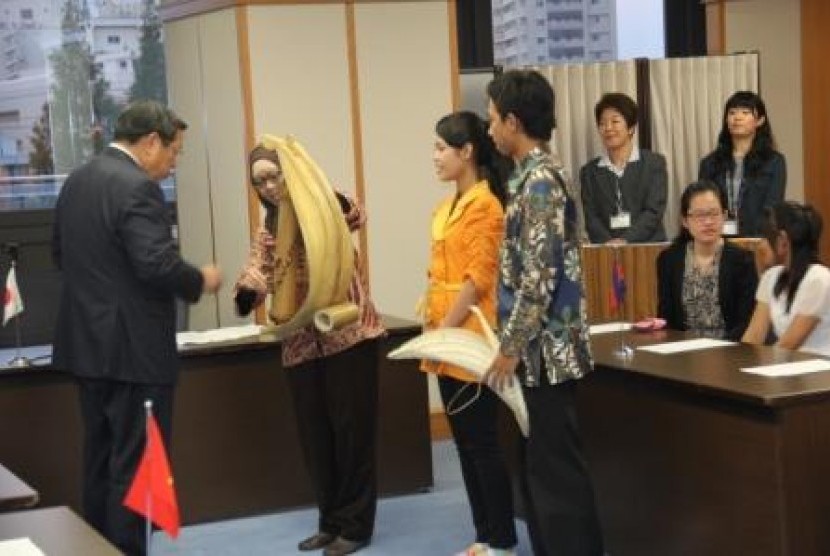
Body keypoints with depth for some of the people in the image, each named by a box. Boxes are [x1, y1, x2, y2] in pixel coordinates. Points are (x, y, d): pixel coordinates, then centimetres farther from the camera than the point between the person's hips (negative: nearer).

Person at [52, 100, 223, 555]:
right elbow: (158, 264, -25)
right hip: (134, 348, -9)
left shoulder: (76, 181, 11)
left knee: (101, 458, 16)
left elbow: (61, 254, 19)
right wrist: (201, 280, -7)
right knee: (135, 464, -1)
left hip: (88, 343, 9)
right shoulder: (137, 187, -18)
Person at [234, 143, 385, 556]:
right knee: (315, 437, 10)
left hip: (349, 335, -5)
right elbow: (255, 273, -1)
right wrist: (248, 293, -24)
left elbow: (355, 217, -23)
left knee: (351, 430, 0)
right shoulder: (267, 233, 12)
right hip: (301, 345, 5)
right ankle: (331, 522, 23)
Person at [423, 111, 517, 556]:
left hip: (470, 338, -9)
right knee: (464, 442, 12)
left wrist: (445, 329, -16)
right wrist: (434, 328, 11)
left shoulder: (484, 205, -12)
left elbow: (478, 278, -17)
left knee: (483, 442, -2)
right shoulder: (446, 207, 15)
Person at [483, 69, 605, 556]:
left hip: (545, 350, -10)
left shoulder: (539, 181, -17)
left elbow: (539, 277, -21)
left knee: (556, 468, -3)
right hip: (539, 349, 10)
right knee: (538, 462, 15)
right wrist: (512, 343, 19)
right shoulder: (533, 177, 13)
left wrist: (511, 349, -16)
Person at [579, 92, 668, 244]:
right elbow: (591, 217, 5)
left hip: (649, 247, -1)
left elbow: (654, 210, -1)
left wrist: (626, 240, -14)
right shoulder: (589, 171, 13)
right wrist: (607, 242, -14)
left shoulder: (654, 163, 8)